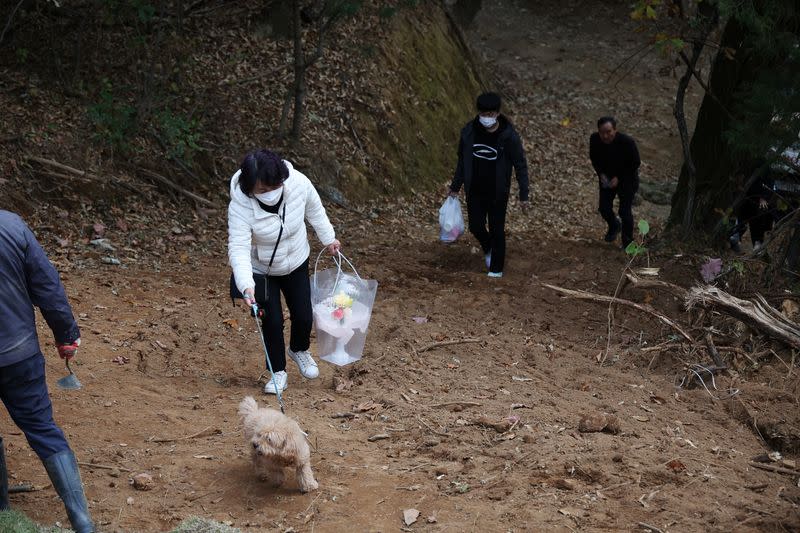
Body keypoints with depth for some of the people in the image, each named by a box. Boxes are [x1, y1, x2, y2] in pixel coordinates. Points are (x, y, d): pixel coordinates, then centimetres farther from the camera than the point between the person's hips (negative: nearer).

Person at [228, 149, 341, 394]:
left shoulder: (299, 183, -27)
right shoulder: (240, 206, -35)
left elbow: (314, 210, -5)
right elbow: (238, 248, -39)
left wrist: (328, 238, 7)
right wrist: (246, 286, -52)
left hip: (296, 264, 3)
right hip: (260, 270, -3)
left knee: (303, 316, 8)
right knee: (272, 321, -4)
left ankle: (299, 350, 43)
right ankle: (278, 372, 20)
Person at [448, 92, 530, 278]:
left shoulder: (509, 136, -15)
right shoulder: (469, 132, -5)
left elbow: (521, 166, -8)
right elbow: (462, 160, 9)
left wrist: (524, 195, -10)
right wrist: (455, 187, 12)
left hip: (498, 193, -3)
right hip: (475, 191, 3)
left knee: (497, 230, 2)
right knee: (476, 226, 3)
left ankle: (496, 268, 16)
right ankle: (488, 248, 36)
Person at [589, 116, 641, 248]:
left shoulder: (627, 142, -30)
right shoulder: (594, 139, -19)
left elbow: (636, 163, -16)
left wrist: (619, 178, -21)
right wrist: (601, 174, -14)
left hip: (627, 178, -4)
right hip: (607, 178, 4)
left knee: (625, 211, -6)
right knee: (604, 208, 4)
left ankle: (628, 243, 14)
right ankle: (614, 226, 38)